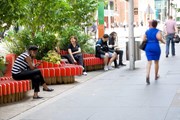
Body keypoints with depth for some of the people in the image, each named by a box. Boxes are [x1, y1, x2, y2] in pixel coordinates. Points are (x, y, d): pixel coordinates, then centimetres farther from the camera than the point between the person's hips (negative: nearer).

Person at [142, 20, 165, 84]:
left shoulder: (147, 31, 7)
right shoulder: (157, 31, -5)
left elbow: (144, 39, 2)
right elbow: (159, 37, -24)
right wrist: (163, 42, -6)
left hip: (148, 47, 2)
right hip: (156, 47, -2)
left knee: (149, 62, -4)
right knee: (156, 62, 16)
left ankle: (147, 75, -27)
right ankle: (156, 76, 29)